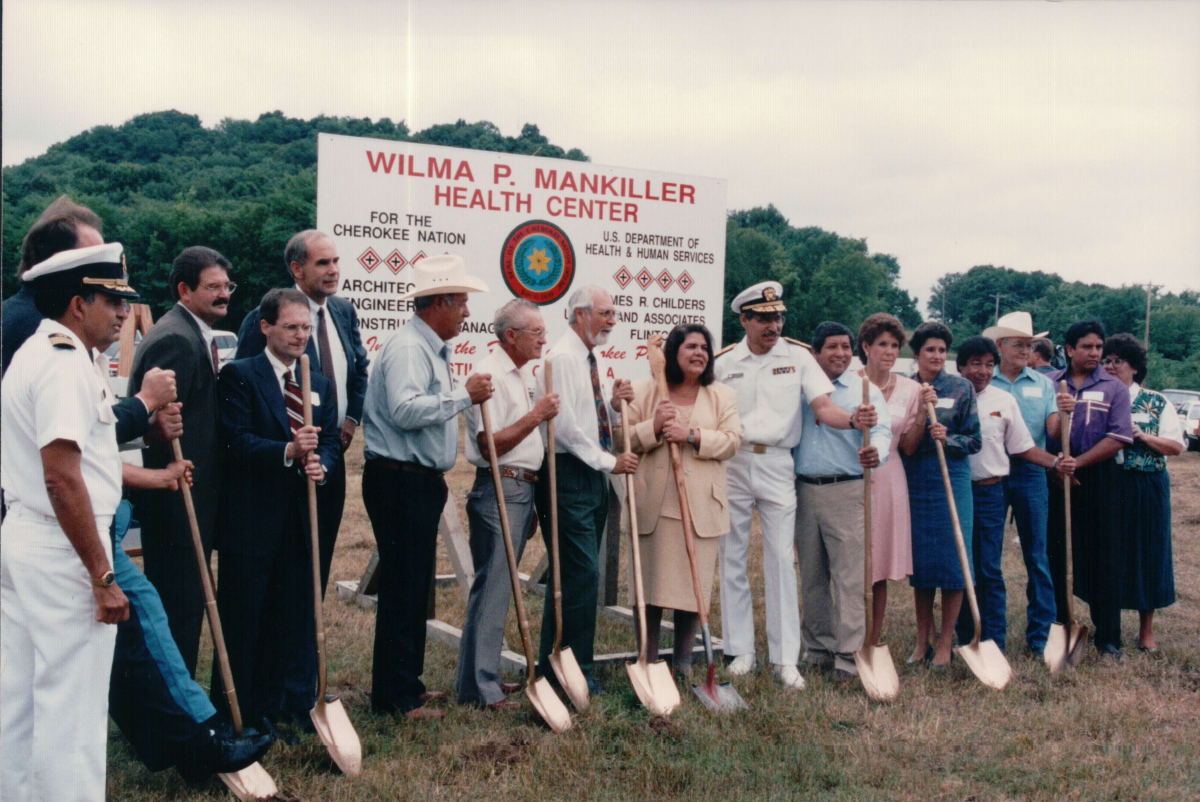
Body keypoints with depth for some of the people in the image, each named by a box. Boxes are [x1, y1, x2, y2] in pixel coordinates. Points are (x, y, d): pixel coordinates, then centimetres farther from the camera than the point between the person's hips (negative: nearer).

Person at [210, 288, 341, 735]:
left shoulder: (319, 385, 15)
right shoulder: (239, 376, -4)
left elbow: (331, 441, 10)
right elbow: (236, 441, -14)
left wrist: (321, 463, -12)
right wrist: (288, 451, -27)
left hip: (301, 515, 6)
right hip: (250, 517, -6)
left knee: (291, 617, 11)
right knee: (242, 618, 2)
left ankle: (271, 702, 24)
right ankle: (232, 711, 13)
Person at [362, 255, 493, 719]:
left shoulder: (433, 350, 18)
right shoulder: (407, 348, -15)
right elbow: (405, 409, -28)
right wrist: (464, 395, -21)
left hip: (421, 481, 11)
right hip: (400, 481, -11)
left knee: (416, 586, 15)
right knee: (402, 587, -6)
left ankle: (407, 682, 25)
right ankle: (394, 697, 0)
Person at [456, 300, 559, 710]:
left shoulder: (524, 373, 18)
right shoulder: (489, 374, -13)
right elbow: (490, 444, -20)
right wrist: (537, 415, -20)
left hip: (523, 488, 10)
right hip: (498, 490, -10)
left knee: (500, 586, 14)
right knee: (492, 588, -7)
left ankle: (484, 674, 23)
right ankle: (479, 688, -1)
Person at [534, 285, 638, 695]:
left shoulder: (593, 362, 18)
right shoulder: (561, 357, -11)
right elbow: (565, 425, -18)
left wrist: (615, 403, 1)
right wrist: (609, 461, -14)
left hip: (593, 476, 10)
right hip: (569, 474, -10)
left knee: (574, 576, 12)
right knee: (582, 575, -9)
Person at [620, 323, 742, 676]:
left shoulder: (722, 396, 10)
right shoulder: (644, 391, 7)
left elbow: (732, 441, -2)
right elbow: (623, 438, 3)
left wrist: (693, 435, -15)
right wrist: (654, 427, -13)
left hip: (701, 505, 1)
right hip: (654, 504, -1)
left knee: (695, 585, 4)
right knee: (651, 583, 3)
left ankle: (683, 664, 18)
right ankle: (648, 662, 15)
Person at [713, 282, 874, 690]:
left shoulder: (797, 356, 2)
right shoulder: (723, 362, 5)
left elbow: (823, 407, -6)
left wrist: (853, 419, -25)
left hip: (777, 464, -1)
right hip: (731, 464, 1)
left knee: (781, 561, -2)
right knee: (732, 560, 5)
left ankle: (785, 657, 4)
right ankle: (741, 651, 16)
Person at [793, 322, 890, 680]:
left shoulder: (866, 391, 2)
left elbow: (881, 430, -12)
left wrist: (875, 451, -34)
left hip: (846, 490, -4)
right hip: (804, 490, 4)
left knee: (849, 573, -7)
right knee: (811, 574, 10)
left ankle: (848, 653, -4)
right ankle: (817, 646, 21)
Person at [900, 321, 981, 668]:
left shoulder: (961, 388, 3)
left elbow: (974, 441, 2)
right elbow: (903, 443, -1)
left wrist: (948, 438, -17)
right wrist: (921, 409, -15)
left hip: (951, 480, -1)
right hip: (914, 481, 2)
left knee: (951, 560, -1)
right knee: (919, 561, 6)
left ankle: (945, 642, 10)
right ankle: (923, 639, 20)